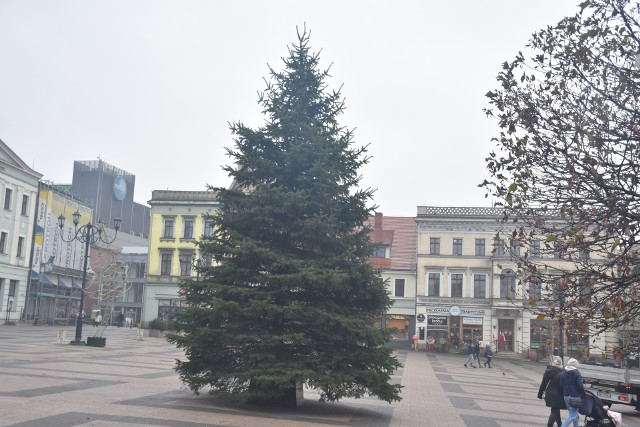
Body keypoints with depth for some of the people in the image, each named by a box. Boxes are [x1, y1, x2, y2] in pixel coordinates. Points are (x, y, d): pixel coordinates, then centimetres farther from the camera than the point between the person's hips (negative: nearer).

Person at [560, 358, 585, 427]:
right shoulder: (576, 373, -9)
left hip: (566, 396, 7)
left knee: (576, 414, 20)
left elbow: (561, 385, 10)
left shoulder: (563, 374, 10)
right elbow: (580, 385, -13)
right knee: (572, 415, -5)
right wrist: (583, 395, -3)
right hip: (575, 396, -7)